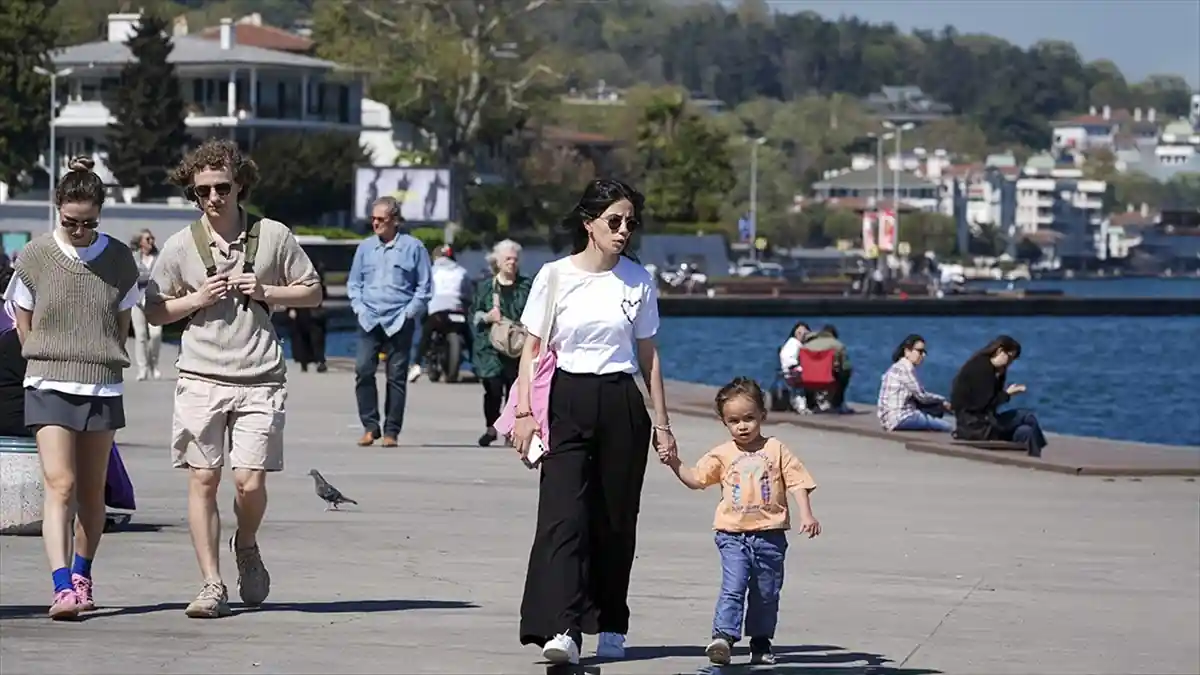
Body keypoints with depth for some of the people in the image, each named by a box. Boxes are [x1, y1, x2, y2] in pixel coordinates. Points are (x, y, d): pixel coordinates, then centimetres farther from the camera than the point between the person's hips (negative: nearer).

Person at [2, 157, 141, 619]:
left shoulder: (118, 259, 2)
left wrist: (101, 362, 11)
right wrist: (51, 364, 7)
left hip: (104, 389, 2)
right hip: (49, 388, -2)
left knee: (91, 491, 8)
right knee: (60, 485, -14)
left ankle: (82, 575, 25)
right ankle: (62, 587, -21)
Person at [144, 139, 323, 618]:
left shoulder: (273, 236, 4)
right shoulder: (181, 246, 5)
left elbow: (313, 292, 11)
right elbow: (154, 311, 11)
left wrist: (266, 292, -5)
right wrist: (197, 299, -6)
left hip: (260, 380, -1)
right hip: (201, 378, 1)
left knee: (250, 480, -8)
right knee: (203, 480, -3)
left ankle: (246, 546, 24)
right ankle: (212, 585, 4)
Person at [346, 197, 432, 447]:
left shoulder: (413, 247, 2)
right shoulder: (365, 248, 12)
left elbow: (423, 287, 5)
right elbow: (353, 283, 18)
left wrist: (409, 313, -4)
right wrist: (359, 308, 4)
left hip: (399, 322, -2)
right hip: (369, 321, 2)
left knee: (396, 376, -1)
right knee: (363, 369, -10)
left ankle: (391, 431, 5)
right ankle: (370, 426, -1)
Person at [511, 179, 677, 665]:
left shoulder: (638, 281, 7)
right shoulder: (555, 276, 0)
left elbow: (648, 355, 13)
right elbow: (532, 348, 2)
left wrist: (661, 421, 12)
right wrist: (524, 411, -7)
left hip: (620, 405, 2)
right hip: (566, 401, -2)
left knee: (615, 520, 5)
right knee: (564, 515, -14)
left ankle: (610, 628, 16)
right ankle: (563, 629, -23)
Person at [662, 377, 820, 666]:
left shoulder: (776, 450, 3)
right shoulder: (723, 455, 6)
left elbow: (798, 482, 1)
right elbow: (696, 479, 7)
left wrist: (807, 515, -10)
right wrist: (674, 463, -7)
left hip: (770, 534, 1)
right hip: (733, 535, -1)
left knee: (766, 594, 9)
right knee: (733, 586, -16)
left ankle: (761, 644, 20)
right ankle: (723, 637, -22)